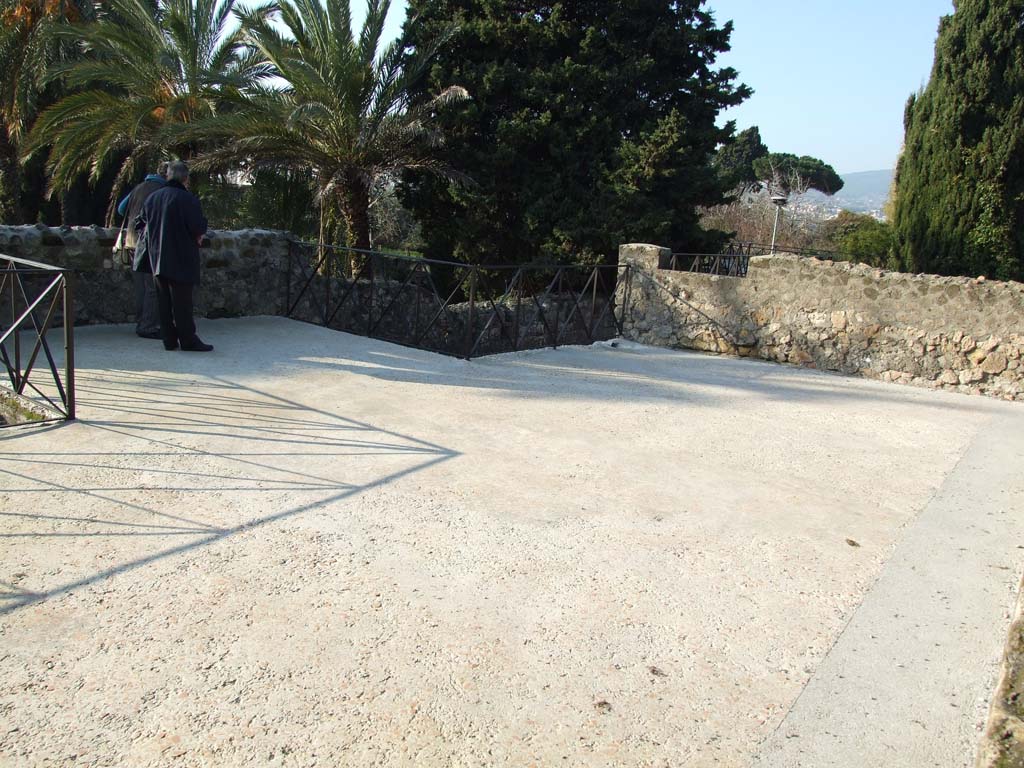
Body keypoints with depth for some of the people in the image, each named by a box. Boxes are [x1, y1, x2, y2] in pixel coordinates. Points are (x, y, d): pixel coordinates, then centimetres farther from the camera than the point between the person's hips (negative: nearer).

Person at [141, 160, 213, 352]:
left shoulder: (151, 198, 7)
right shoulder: (188, 199, -14)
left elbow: (145, 221, 15)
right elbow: (199, 228, -17)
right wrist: (198, 235, 4)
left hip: (158, 258, 6)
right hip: (181, 259, -6)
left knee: (164, 301, 11)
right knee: (182, 302, -2)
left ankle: (169, 340, 14)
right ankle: (188, 340, 2)